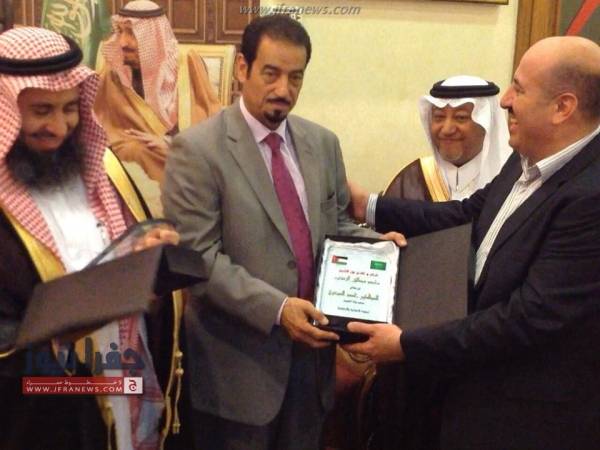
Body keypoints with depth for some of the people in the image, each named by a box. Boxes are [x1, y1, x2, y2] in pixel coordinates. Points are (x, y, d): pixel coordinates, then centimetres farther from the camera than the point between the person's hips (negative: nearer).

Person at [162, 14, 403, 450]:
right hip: (239, 357, -5)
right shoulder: (198, 148, -12)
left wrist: (374, 242, -6)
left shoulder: (323, 142, 6)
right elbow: (197, 256, -17)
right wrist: (276, 307, -24)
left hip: (311, 349, 5)